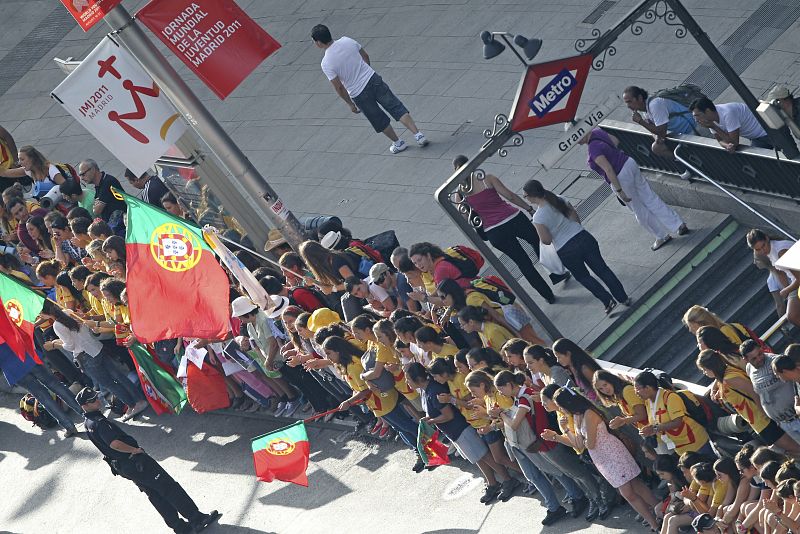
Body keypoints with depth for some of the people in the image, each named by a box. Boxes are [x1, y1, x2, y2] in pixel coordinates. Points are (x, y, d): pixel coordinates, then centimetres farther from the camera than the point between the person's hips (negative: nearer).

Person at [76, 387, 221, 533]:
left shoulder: (88, 423, 9)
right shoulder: (99, 423, -24)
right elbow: (114, 443, -35)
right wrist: (134, 449, -21)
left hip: (121, 466, 10)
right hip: (133, 461, -10)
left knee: (154, 494, 13)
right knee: (167, 486, -4)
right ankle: (197, 518, -1)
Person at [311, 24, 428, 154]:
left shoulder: (326, 64, -18)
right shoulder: (347, 41, -5)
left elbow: (339, 87, -14)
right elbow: (365, 56, 9)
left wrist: (350, 104, 0)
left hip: (358, 94, -3)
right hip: (373, 79, 3)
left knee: (379, 121, 19)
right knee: (397, 108, 13)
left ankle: (398, 143, 35)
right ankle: (418, 135, 11)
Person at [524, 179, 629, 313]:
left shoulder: (538, 218, -19)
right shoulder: (559, 199, -2)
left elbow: (546, 241, -14)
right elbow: (576, 218, 7)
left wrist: (538, 230, 5)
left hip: (567, 251, -4)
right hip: (584, 238, 4)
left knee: (582, 277, 21)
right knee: (602, 269, 15)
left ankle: (608, 301, 17)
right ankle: (624, 298, 20)